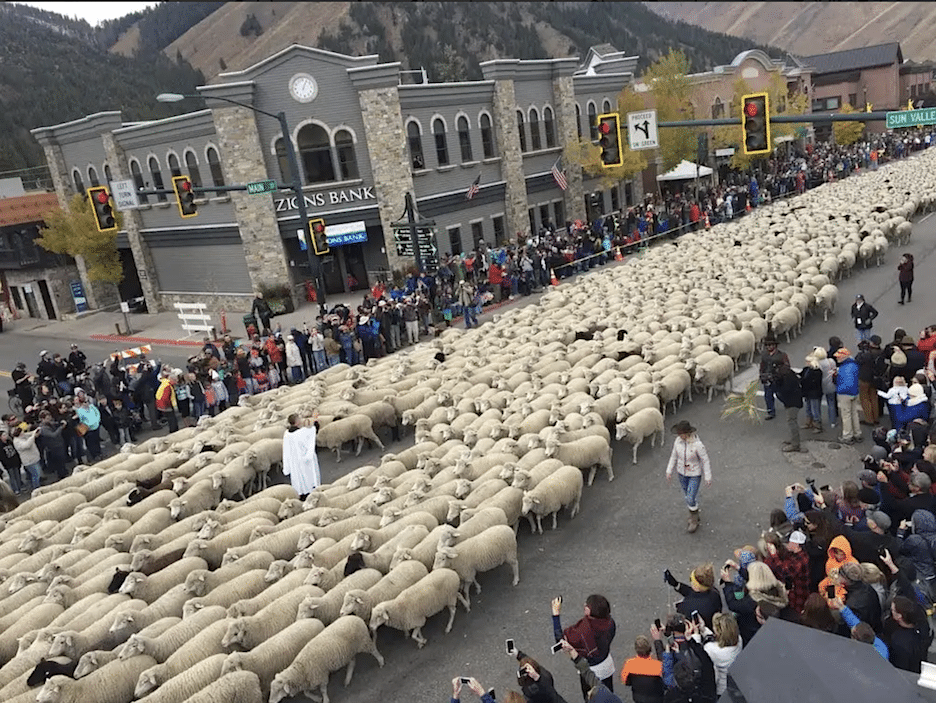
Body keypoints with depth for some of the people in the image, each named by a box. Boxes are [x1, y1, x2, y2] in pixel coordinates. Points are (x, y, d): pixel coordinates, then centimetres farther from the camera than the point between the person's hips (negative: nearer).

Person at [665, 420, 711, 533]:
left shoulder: (698, 445, -31)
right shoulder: (678, 440, -15)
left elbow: (705, 460, -19)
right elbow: (674, 455, 0)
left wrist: (708, 477, -11)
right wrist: (669, 471, 6)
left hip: (695, 474, -5)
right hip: (682, 472, 5)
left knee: (691, 499, -2)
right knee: (688, 495, 21)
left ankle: (694, 522, 23)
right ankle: (694, 513, 46)